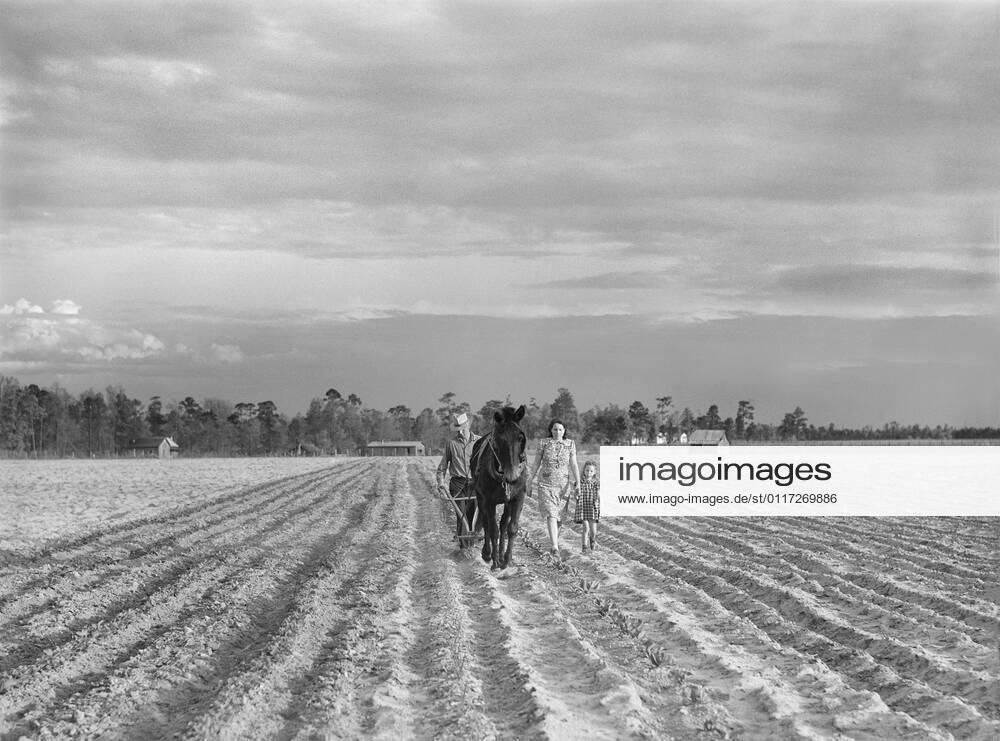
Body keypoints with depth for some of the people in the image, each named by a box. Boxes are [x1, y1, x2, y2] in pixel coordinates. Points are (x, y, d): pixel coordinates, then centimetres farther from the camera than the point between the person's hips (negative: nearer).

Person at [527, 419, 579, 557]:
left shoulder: (570, 444, 2)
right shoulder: (544, 443, 0)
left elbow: (574, 465, -2)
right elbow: (536, 464, 7)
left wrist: (578, 482, -14)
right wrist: (529, 483, 9)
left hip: (563, 485, 2)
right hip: (546, 484, -2)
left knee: (558, 515, 10)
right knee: (551, 514, -14)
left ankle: (555, 541, 29)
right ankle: (555, 547, -22)